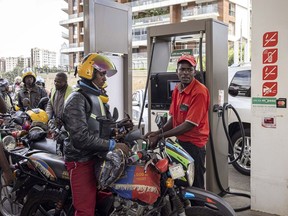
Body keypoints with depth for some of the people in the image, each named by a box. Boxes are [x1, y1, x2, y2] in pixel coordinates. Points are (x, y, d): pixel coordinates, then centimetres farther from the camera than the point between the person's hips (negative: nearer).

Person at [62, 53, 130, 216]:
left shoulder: (98, 98, 14)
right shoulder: (77, 99, -16)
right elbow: (81, 137, -26)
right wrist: (113, 145, -24)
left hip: (99, 158, 9)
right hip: (82, 161, -9)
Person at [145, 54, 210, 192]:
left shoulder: (200, 92, -19)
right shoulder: (177, 89, 8)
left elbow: (189, 125, -22)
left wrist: (160, 136, -20)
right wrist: (160, 131, -5)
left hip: (194, 144, -8)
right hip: (180, 141, 8)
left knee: (195, 186, 1)